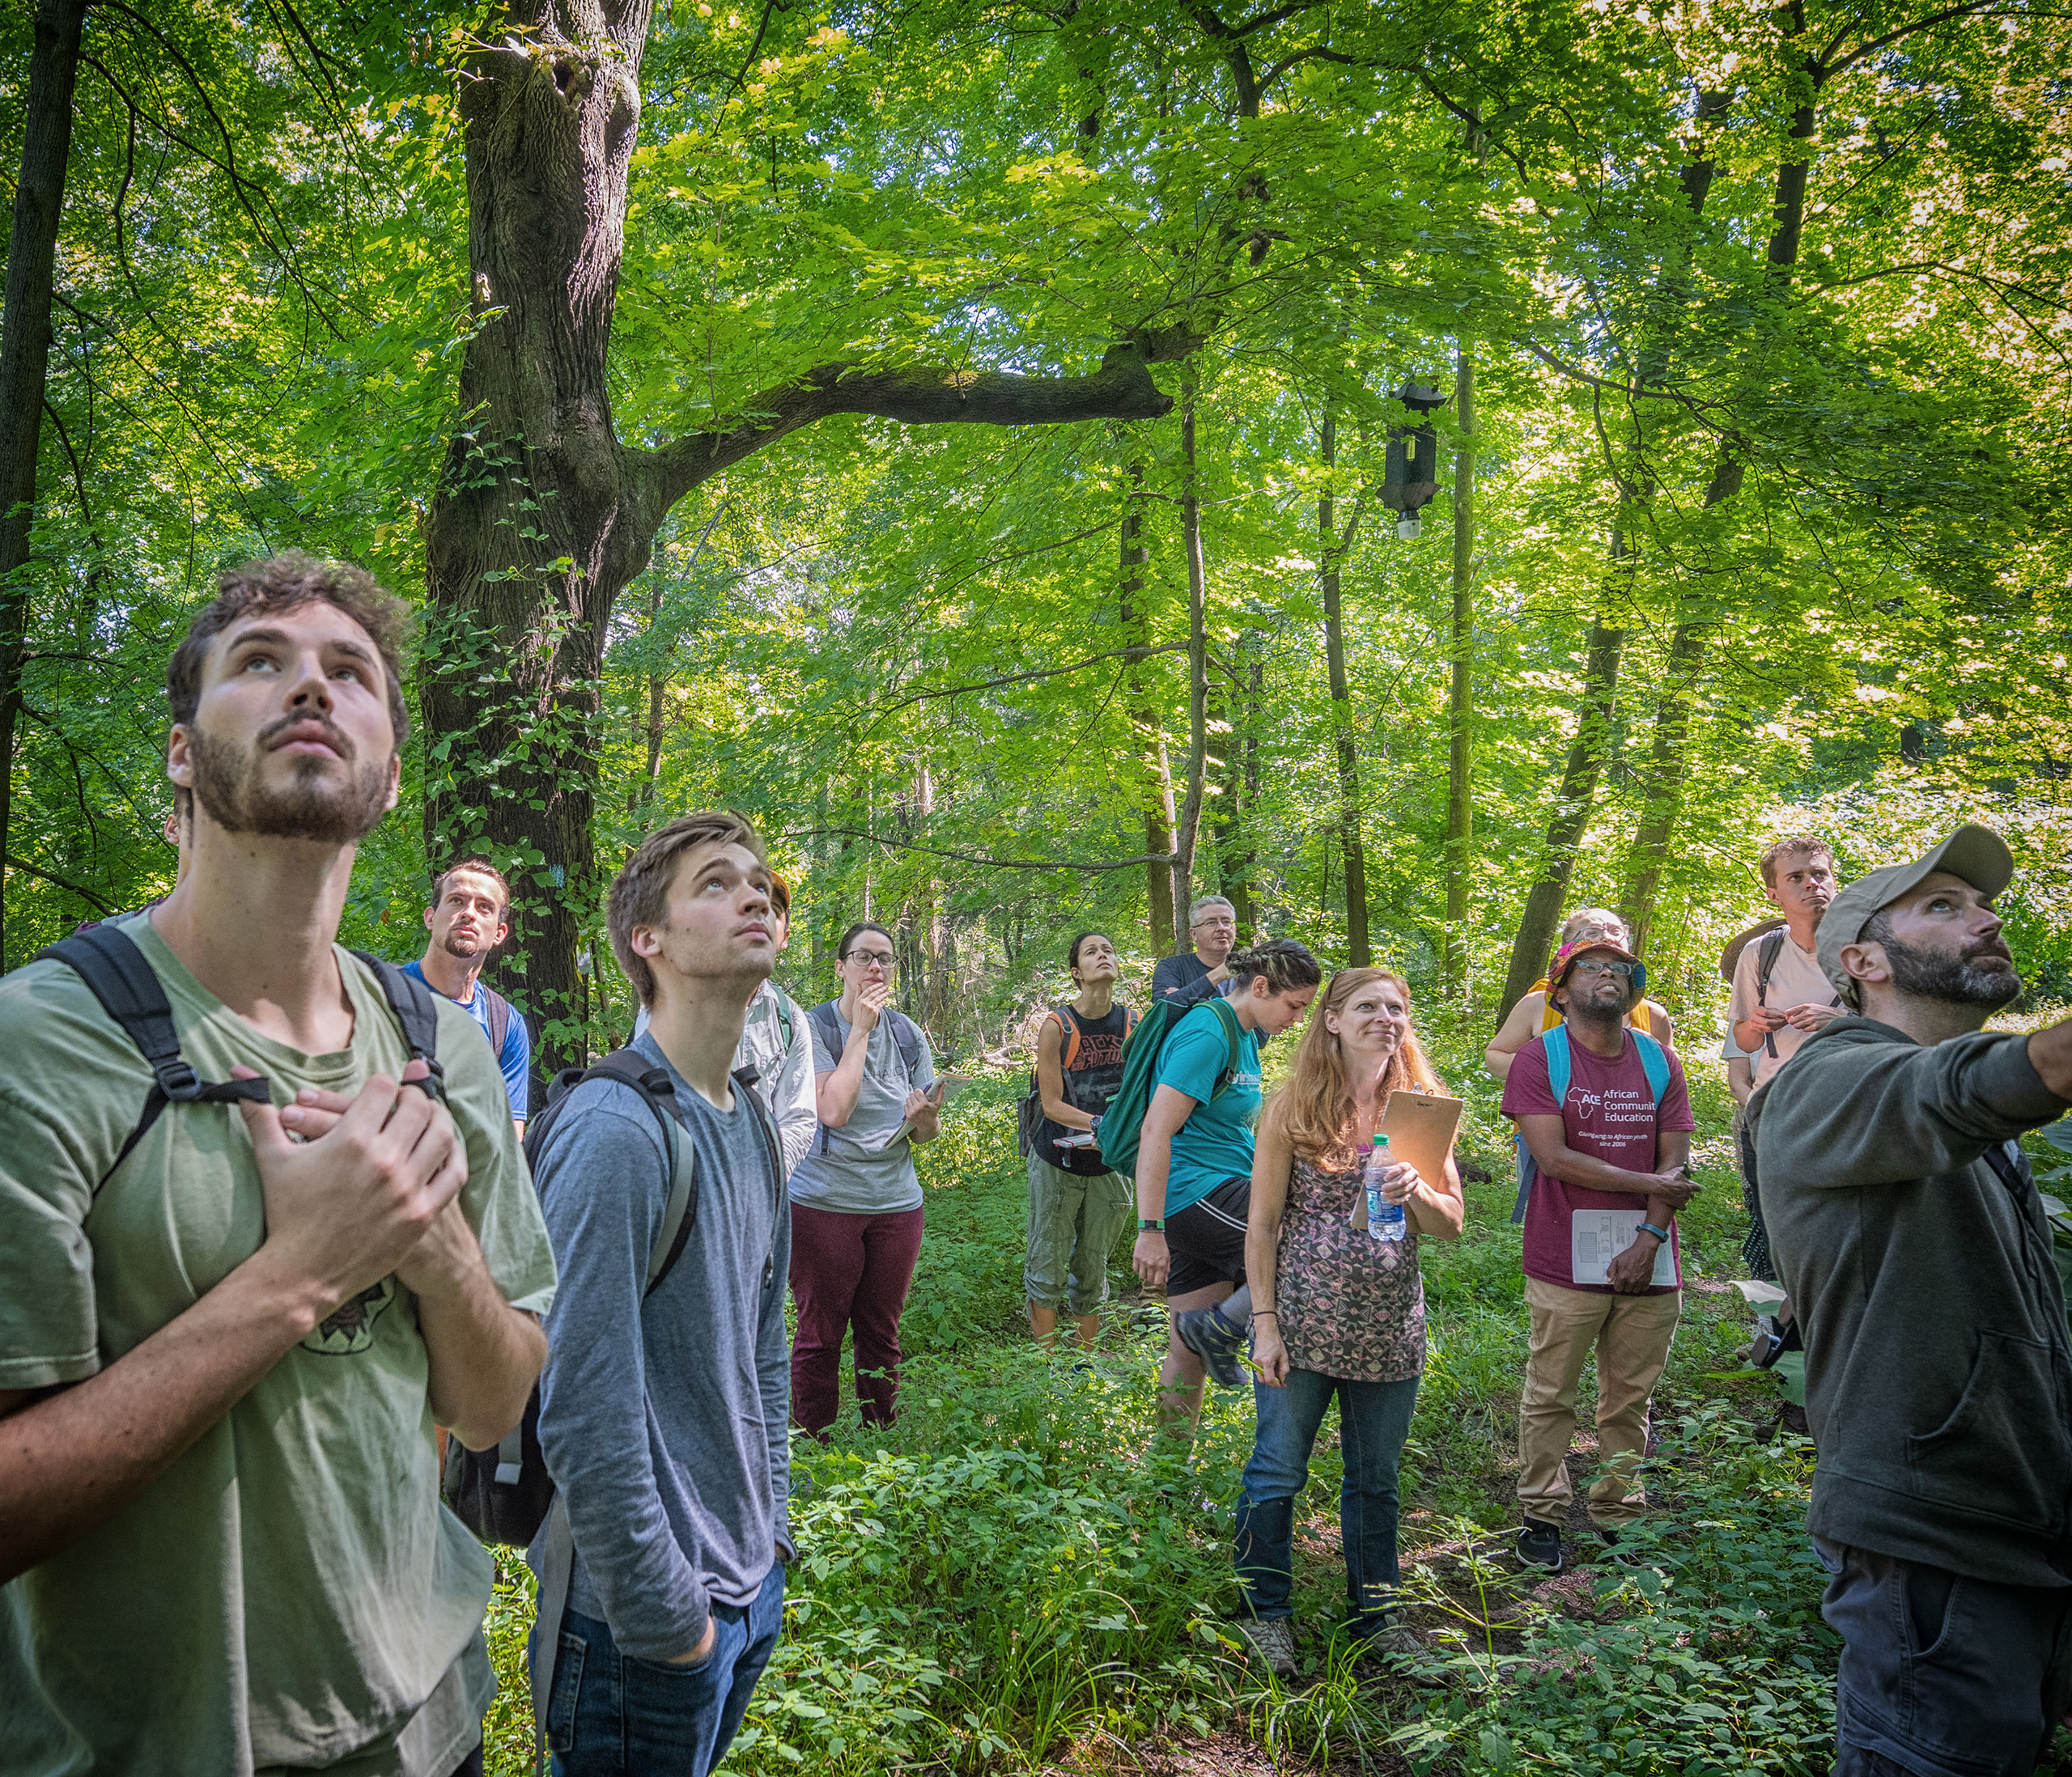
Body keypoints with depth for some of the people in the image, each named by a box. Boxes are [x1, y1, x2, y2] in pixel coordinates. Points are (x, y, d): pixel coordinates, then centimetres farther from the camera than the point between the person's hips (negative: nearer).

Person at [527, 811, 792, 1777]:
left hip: (751, 1590, 8)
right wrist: (665, 1616, -16)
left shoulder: (754, 1124, 5)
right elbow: (584, 1414, -23)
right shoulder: (616, 1129, -22)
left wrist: (770, 1540, 13)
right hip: (649, 1623, -8)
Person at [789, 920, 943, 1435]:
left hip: (896, 1203, 4)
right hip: (823, 1202, -4)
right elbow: (833, 1111, -22)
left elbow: (926, 1135, 8)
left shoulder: (907, 1034, 5)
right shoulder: (814, 1028, -8)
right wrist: (861, 1030, -18)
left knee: (882, 1334, 13)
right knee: (820, 1334, 5)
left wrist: (924, 1119, -17)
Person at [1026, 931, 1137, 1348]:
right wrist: (1100, 1124, -27)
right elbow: (1052, 1105, -13)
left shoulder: (1133, 1024, -3)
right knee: (1048, 1269, 3)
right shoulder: (1057, 1026, -12)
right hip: (1057, 1163, -3)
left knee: (1092, 1271, 14)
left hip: (1108, 1165, 3)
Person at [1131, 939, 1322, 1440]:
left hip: (1210, 1201, 9)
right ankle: (1227, 1324, -4)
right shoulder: (1207, 1035, -17)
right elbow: (1156, 1131, -22)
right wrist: (1151, 1230, -24)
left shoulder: (1245, 1033, 13)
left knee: (1188, 1352, 13)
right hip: (1200, 1193, -9)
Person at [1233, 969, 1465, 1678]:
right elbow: (1261, 1224, -5)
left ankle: (1375, 1611, 33)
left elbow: (1452, 1225, 3)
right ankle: (1266, 1613, 25)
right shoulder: (1293, 1107, -6)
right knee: (1277, 1472, 7)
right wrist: (1265, 1322, -10)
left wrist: (1413, 1191, -18)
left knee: (1377, 1479, 16)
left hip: (1389, 1331, 3)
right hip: (1302, 1325, -3)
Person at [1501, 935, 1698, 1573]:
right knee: (1550, 1397, 4)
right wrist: (1649, 1184, -9)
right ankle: (1542, 1516, 18)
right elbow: (1553, 1158, -12)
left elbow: (1675, 1161, 4)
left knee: (1630, 1400, 12)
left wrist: (1650, 1237, -9)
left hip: (1648, 1261, 4)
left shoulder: (1659, 1061, 9)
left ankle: (1618, 1516, 25)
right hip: (1569, 1263, -3)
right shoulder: (1540, 1058, -3)